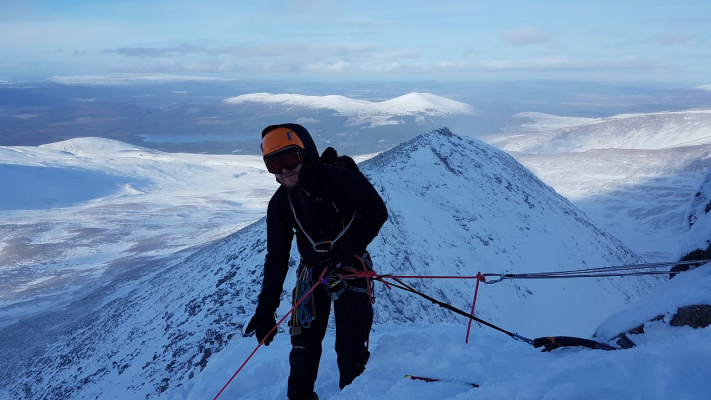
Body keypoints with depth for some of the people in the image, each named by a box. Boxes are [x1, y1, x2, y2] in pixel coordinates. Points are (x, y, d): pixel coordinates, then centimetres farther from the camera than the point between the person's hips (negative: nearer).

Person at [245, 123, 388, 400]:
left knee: (350, 349, -3)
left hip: (350, 271, -4)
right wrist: (266, 308, -6)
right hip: (312, 273, 4)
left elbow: (377, 212, -17)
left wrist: (345, 252, -25)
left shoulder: (341, 178, -20)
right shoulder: (280, 203, -4)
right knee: (304, 345, 6)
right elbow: (276, 257, -2)